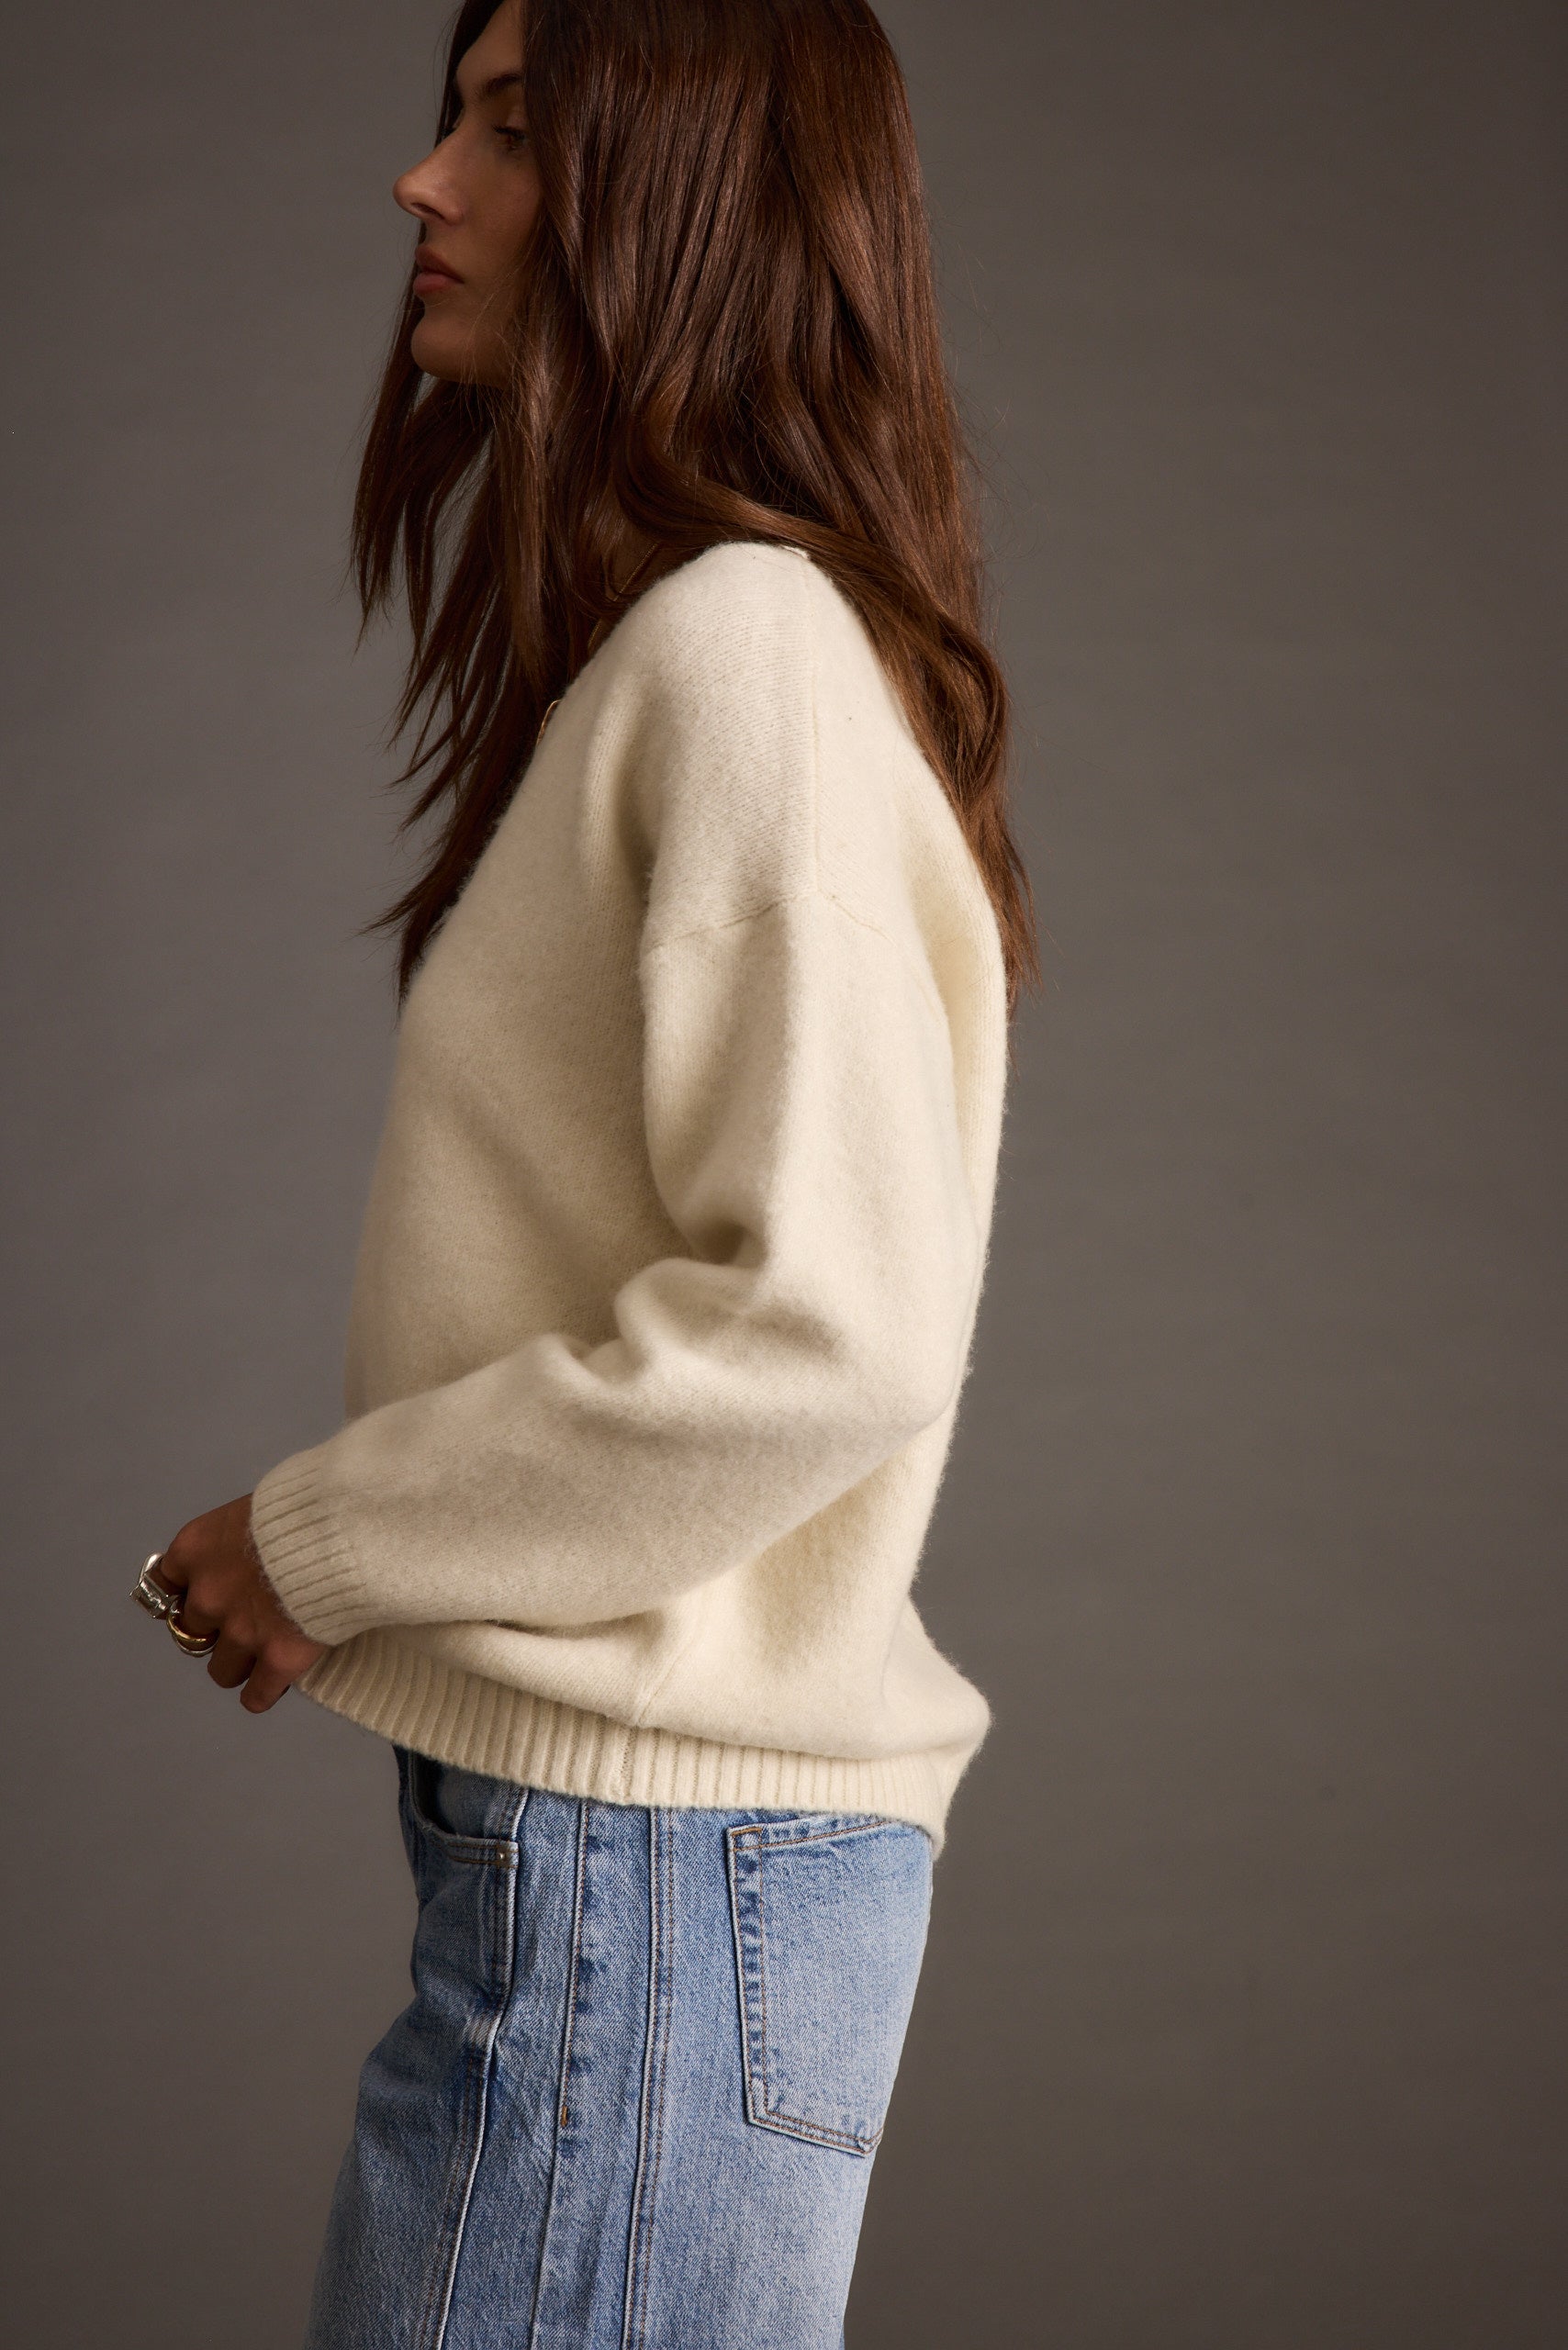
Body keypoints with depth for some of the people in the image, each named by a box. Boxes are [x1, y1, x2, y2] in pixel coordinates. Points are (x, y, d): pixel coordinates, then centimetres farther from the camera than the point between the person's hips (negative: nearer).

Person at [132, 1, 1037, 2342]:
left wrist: (323, 1537, -12)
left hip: (656, 1861, -9)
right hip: (615, 1819, 9)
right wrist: (347, 1548, 7)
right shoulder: (644, 640, 16)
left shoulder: (752, 638, -14)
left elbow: (831, 1329, -22)